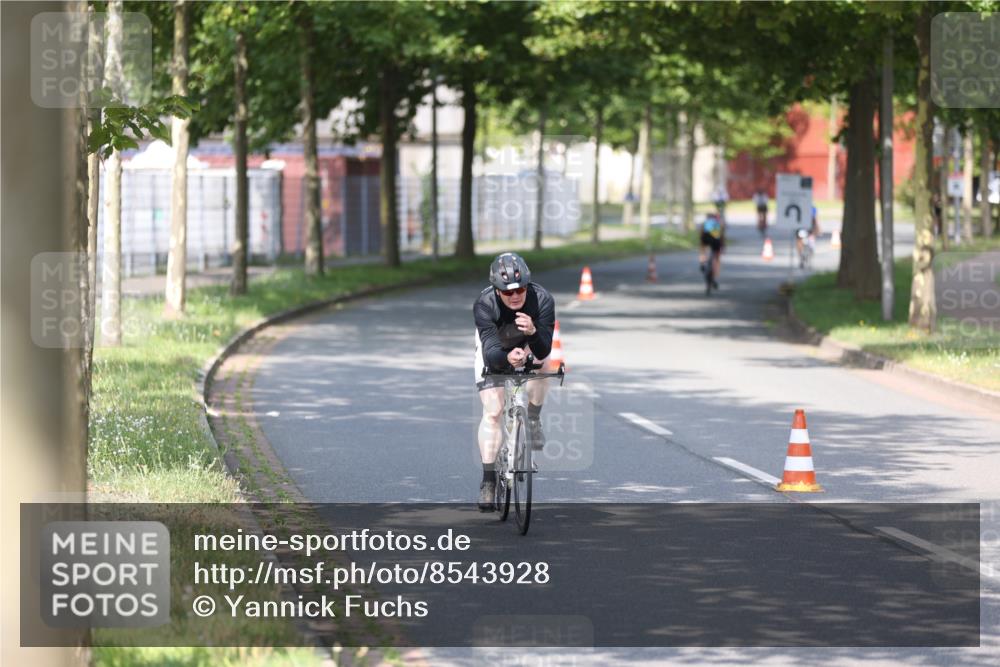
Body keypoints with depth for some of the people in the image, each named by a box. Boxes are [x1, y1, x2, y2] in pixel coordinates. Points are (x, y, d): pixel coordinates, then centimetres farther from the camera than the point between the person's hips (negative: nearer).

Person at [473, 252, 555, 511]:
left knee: (539, 361, -33)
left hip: (529, 340, 1)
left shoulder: (542, 299, -35)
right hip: (493, 347, -1)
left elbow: (544, 350, -37)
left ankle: (533, 419, -10)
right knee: (492, 412, -11)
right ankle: (488, 479, -3)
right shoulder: (484, 305, -37)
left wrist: (533, 332, -57)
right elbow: (491, 354, -42)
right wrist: (507, 358, -64)